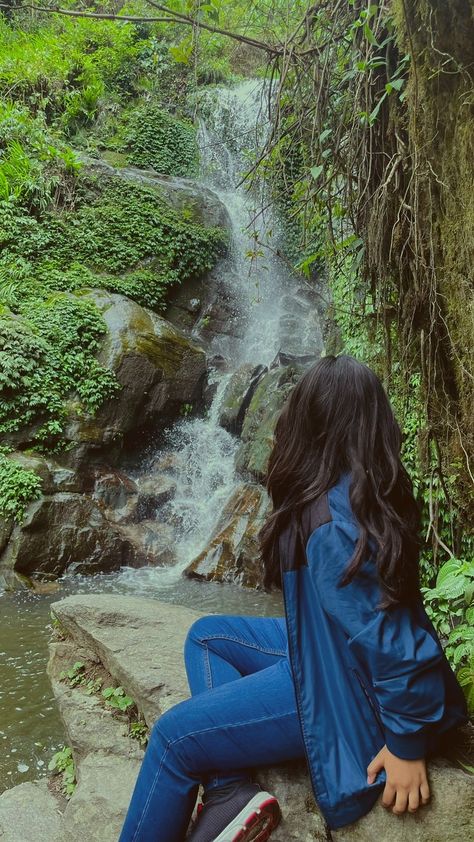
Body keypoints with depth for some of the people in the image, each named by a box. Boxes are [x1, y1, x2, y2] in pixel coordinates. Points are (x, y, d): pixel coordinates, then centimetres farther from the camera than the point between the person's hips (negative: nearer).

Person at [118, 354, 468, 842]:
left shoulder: (334, 522, -29)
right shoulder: (364, 490, 1)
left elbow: (393, 637, -28)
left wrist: (407, 743, -21)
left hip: (348, 686, -10)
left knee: (174, 736, -7)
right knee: (205, 635, 13)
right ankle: (228, 794, 4)